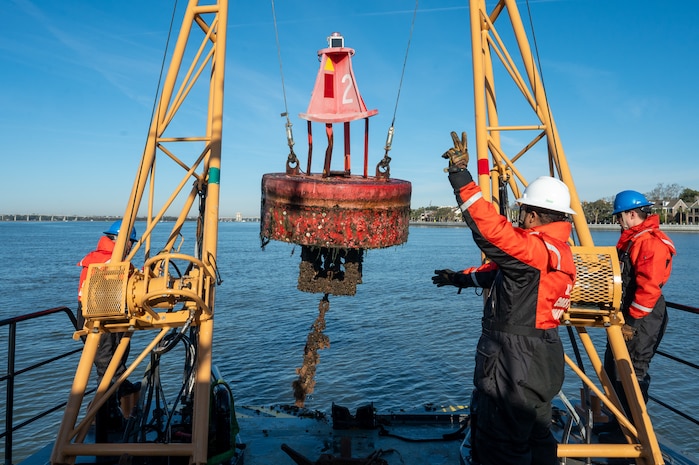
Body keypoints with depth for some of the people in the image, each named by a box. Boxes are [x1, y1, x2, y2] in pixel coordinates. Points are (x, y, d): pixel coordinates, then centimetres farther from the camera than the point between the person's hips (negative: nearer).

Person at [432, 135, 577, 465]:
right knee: (537, 436, 24)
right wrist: (463, 277, 23)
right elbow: (501, 270, 19)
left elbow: (492, 230, -35)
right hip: (539, 359, 11)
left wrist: (461, 177, -31)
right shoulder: (559, 251, 11)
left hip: (514, 361, -10)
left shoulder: (535, 248, -22)